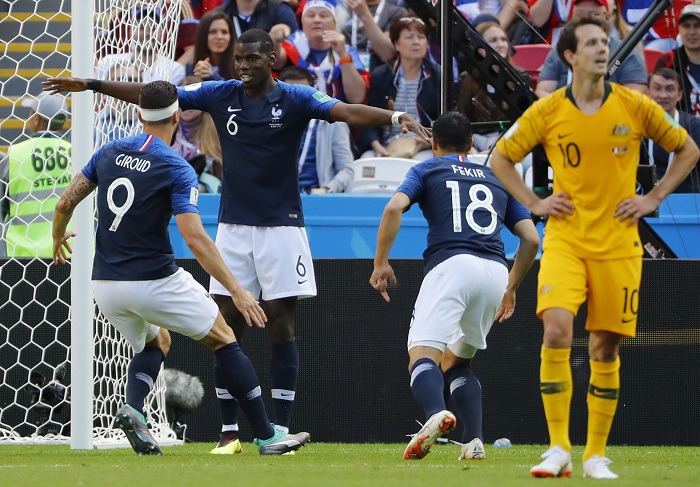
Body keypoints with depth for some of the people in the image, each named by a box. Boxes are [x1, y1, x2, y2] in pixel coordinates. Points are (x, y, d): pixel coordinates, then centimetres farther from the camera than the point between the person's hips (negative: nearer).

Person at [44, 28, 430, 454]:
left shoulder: (295, 99, -7)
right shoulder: (220, 95, 4)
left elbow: (346, 111, -22)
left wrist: (396, 117, -39)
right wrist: (91, 85, 3)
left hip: (281, 225, -3)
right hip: (233, 226, 3)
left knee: (282, 326, -2)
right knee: (227, 327, 2)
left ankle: (280, 431, 2)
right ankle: (230, 432, 8)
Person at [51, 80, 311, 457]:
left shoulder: (108, 153, 5)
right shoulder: (176, 169, -12)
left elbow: (65, 204, 8)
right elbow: (194, 237, -21)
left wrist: (58, 238, 31)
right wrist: (236, 290, -19)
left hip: (105, 286, 6)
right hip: (155, 281, -6)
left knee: (154, 342, 29)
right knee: (222, 339, 11)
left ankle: (133, 408, -2)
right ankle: (266, 436, 9)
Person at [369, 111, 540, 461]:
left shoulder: (427, 170, 18)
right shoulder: (496, 179, 28)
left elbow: (394, 207, -2)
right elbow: (531, 238, 21)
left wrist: (381, 262, 4)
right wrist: (511, 288, 32)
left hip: (452, 265, -5)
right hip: (496, 272, 5)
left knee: (423, 355, -15)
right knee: (456, 361, 21)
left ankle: (436, 413, -48)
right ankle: (473, 442, 2)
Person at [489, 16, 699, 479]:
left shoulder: (635, 106, -1)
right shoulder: (547, 111, -1)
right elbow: (500, 157, 13)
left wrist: (652, 199, 4)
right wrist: (534, 203, 3)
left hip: (618, 244, 1)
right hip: (565, 240, -1)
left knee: (606, 348, 3)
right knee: (557, 330, -20)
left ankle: (596, 455, 14)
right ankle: (558, 448, -14)